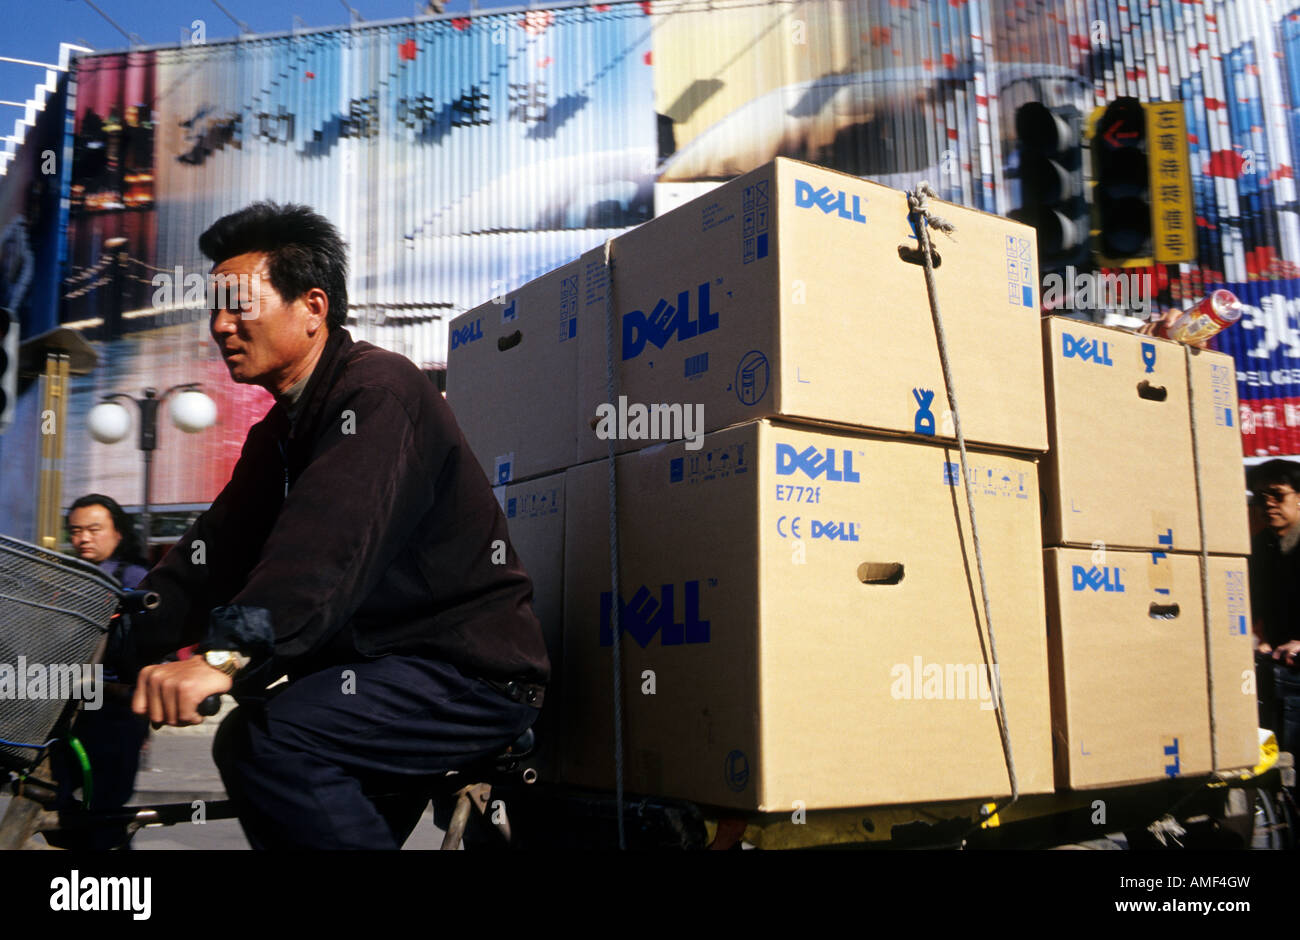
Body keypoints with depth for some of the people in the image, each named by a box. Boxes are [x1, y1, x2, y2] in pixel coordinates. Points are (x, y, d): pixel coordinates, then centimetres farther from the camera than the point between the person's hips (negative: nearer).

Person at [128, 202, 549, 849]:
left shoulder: (378, 388, -15)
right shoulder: (278, 431, 17)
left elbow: (332, 537, -31)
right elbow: (223, 541, 5)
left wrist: (227, 656, -42)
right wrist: (128, 630, -9)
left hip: (473, 671, -10)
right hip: (384, 658, 10)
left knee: (274, 741, -25)